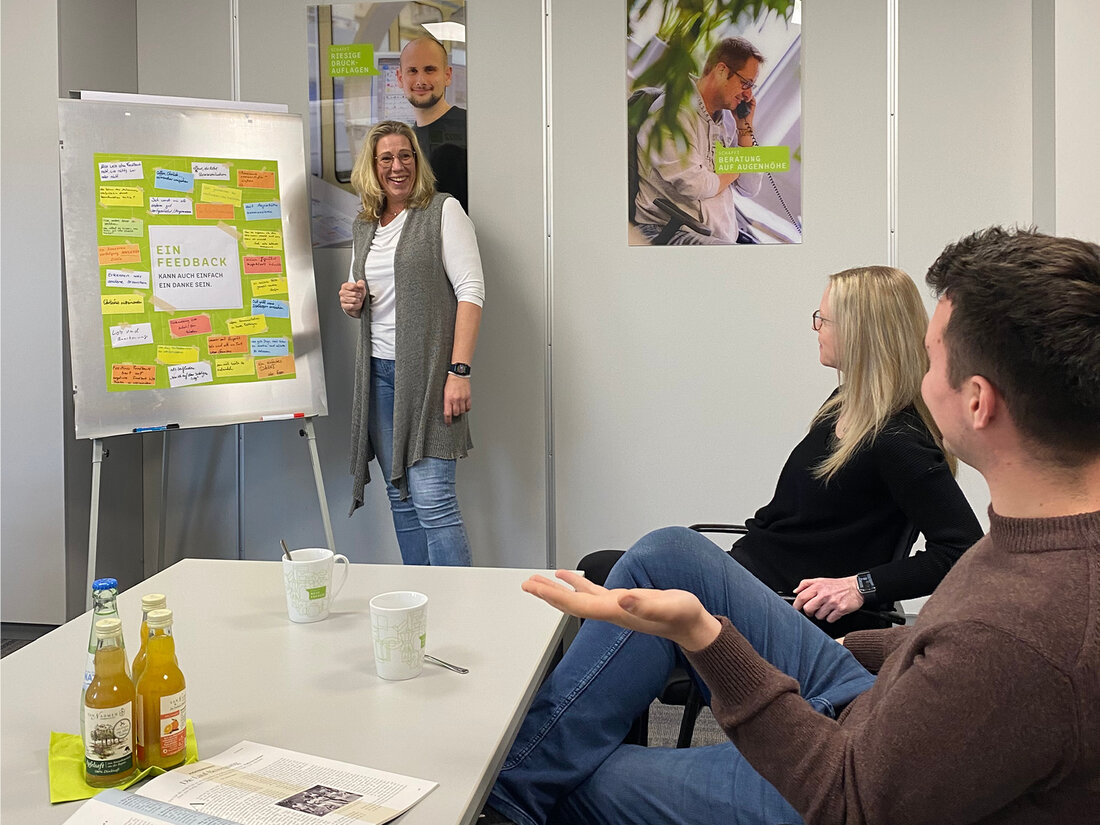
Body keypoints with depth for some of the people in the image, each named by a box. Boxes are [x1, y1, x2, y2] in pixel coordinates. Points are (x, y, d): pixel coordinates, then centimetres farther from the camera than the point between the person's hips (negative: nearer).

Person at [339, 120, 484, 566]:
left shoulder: (443, 211, -2)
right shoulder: (363, 227, 17)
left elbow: (471, 290, -9)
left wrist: (459, 370, -18)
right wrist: (351, 303, 2)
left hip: (427, 370, -6)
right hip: (379, 372, 6)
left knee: (432, 499, -13)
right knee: (400, 497, 8)